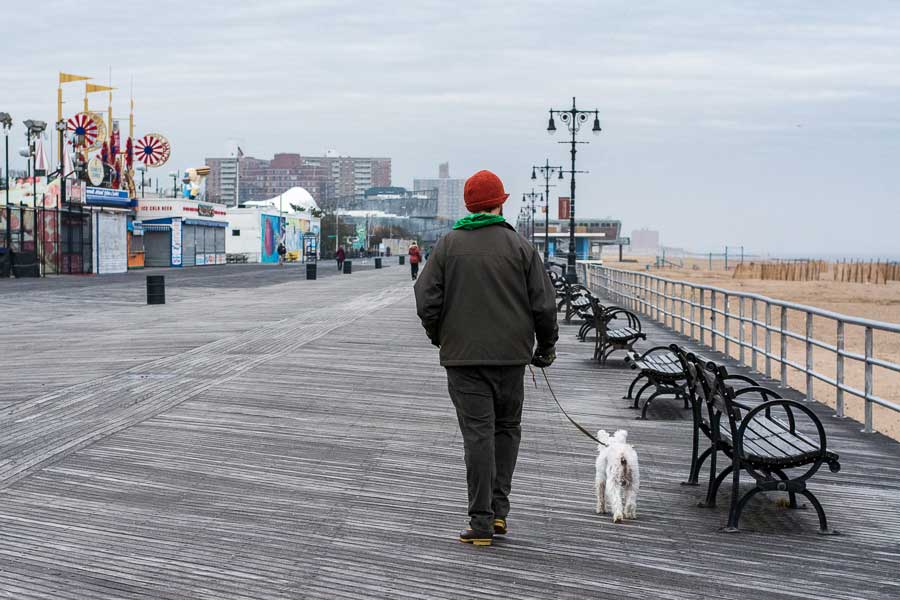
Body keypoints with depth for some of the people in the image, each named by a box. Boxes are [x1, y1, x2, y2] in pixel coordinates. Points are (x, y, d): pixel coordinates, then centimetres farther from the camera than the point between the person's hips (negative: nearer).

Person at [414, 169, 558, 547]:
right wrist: (547, 345, 13)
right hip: (510, 355, 1)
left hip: (463, 356, 0)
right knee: (507, 429, 17)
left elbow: (427, 300, -3)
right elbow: (543, 304, -1)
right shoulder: (519, 246, 0)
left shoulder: (448, 245, 0)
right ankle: (498, 509, 13)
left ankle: (481, 522, -4)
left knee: (478, 434, -1)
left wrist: (439, 337, 14)